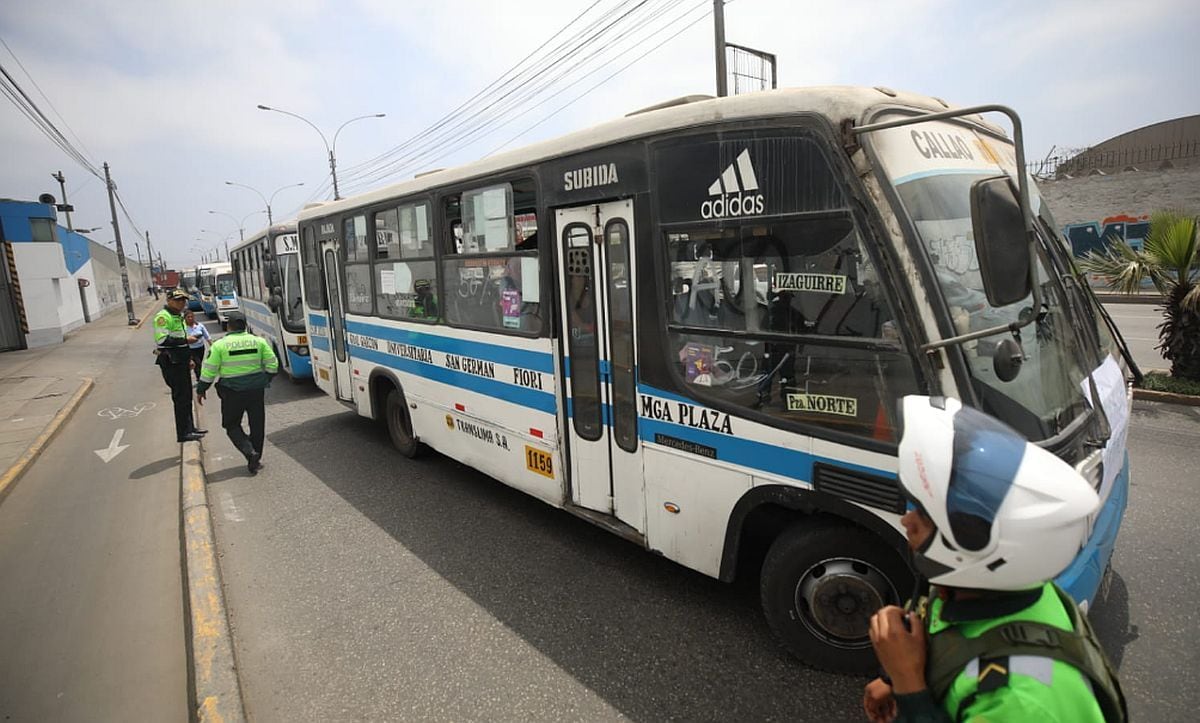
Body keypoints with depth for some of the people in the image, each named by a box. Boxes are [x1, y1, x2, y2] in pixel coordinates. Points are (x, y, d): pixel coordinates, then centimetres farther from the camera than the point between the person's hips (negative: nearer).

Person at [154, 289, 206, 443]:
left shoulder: (178, 316, 18)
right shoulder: (163, 316, -14)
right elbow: (162, 339, -26)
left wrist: (189, 358, 23)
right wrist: (186, 340, -21)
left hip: (180, 362, 10)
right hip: (170, 363, -10)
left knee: (187, 397, 15)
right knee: (181, 398, -8)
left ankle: (189, 428, 25)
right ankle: (183, 433, -3)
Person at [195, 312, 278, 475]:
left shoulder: (220, 345, -7)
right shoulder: (259, 341, 1)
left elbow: (209, 371, -4)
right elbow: (272, 364, 5)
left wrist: (201, 390, 8)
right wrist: (265, 381, 20)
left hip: (232, 391, -2)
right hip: (256, 389, 2)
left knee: (232, 425, 12)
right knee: (257, 425, 12)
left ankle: (250, 452, -9)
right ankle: (255, 460, 16)